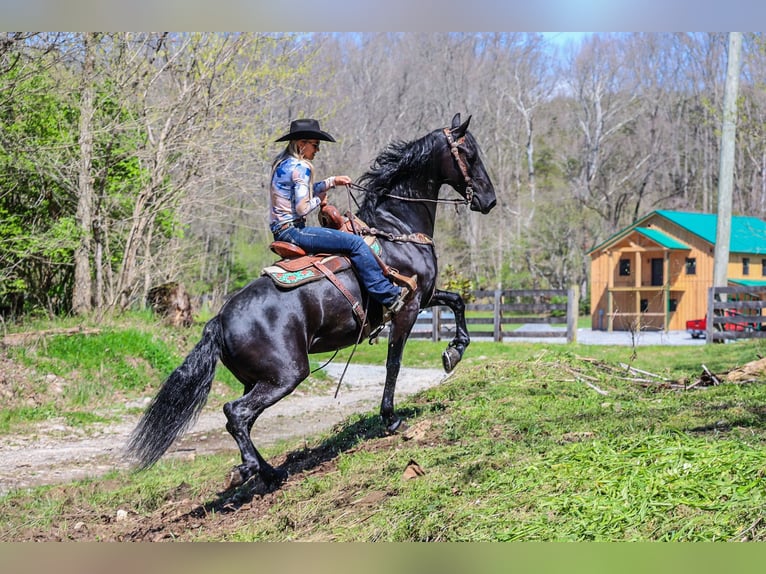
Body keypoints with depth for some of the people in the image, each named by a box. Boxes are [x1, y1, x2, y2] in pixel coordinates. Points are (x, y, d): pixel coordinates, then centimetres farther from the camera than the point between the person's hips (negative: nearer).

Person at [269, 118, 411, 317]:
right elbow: (302, 208, -21)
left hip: (280, 231, 11)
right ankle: (388, 296, -15)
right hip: (293, 230, -11)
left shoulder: (283, 163, 15)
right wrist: (319, 200, -1)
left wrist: (332, 181, 18)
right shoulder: (300, 168, -14)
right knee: (355, 242, -14)